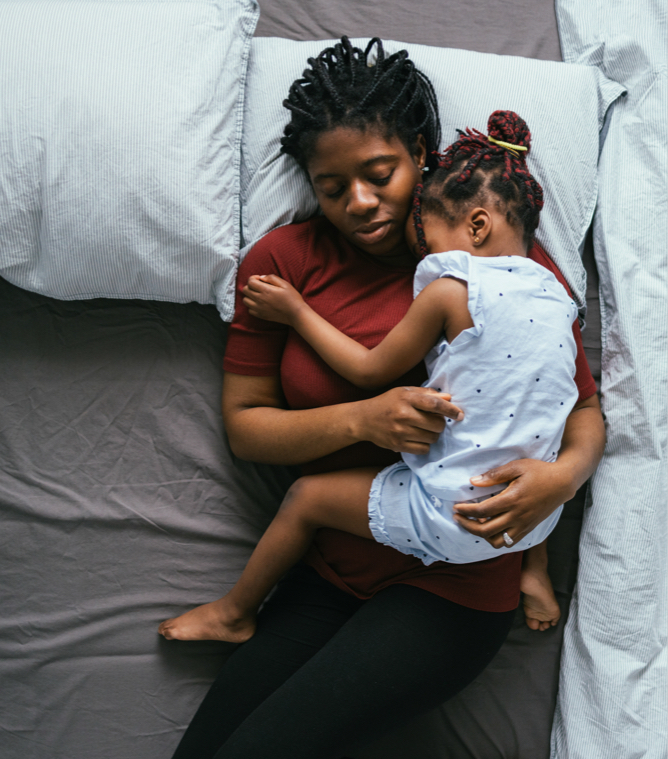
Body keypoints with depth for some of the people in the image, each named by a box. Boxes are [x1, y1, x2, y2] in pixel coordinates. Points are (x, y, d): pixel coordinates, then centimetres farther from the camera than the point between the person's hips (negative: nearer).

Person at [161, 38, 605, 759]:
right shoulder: (283, 259, -2)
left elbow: (584, 408, 3)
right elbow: (243, 422, -1)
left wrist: (563, 475, -21)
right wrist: (363, 420, -19)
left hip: (454, 584, -3)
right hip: (329, 571, 3)